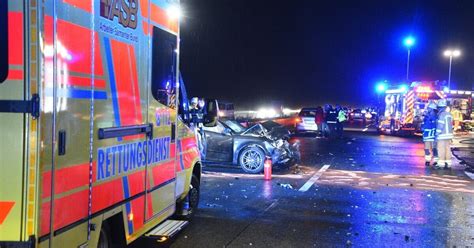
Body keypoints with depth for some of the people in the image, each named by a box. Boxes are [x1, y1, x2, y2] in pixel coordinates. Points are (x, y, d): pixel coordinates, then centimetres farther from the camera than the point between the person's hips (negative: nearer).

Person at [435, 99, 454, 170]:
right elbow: (451, 125, 16)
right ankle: (448, 164, 12)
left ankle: (441, 164, -2)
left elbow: (440, 126, -17)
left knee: (441, 149, -3)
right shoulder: (449, 114, 12)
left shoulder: (441, 115, -14)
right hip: (449, 135, 8)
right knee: (448, 149, 10)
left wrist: (437, 135, -11)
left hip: (442, 135, -8)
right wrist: (450, 135, 20)